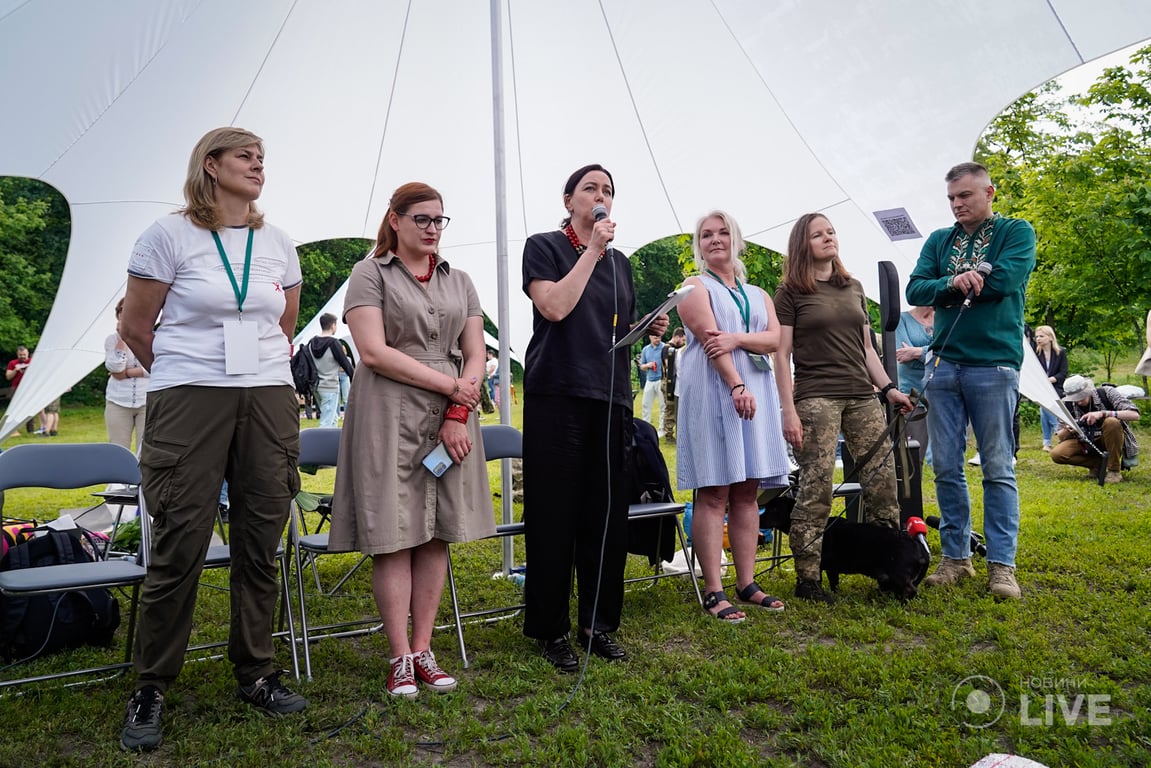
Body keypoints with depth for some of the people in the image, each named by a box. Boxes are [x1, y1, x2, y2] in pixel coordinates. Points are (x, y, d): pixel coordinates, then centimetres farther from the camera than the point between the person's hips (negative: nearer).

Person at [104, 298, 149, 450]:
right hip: (118, 403, 2)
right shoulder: (113, 338, 5)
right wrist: (122, 337, -9)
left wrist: (127, 373, -11)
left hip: (147, 402, -2)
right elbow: (115, 368, -11)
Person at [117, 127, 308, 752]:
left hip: (269, 403, 4)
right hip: (187, 403, -4)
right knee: (179, 548, -3)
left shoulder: (278, 244, 12)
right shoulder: (169, 235, 0)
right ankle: (150, 689, 15)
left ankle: (256, 674, 22)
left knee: (260, 546, 7)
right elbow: (135, 326, 4)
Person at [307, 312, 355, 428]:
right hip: (330, 387, -7)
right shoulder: (333, 343, -14)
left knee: (334, 417, 22)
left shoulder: (311, 343, 5)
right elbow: (345, 364, -9)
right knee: (326, 422, -7)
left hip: (316, 387, 7)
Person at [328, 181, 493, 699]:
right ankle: (400, 658, 4)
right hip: (389, 418, -4)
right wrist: (448, 384, -10)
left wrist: (458, 414, -5)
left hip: (449, 419, 5)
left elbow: (475, 354, 10)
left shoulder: (459, 282, 16)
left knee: (437, 534, 4)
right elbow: (374, 352, -10)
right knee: (393, 535, -4)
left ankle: (423, 650, 12)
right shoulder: (370, 274, 2)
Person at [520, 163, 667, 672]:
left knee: (607, 515, 8)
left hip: (611, 397, 6)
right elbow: (555, 307, -14)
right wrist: (591, 251, -10)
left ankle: (599, 624, 21)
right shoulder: (544, 246, 3)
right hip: (558, 395, -5)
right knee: (554, 514, -1)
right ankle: (551, 630, 11)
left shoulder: (619, 262, 19)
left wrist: (650, 329, 4)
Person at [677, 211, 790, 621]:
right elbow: (709, 339, -9)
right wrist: (737, 386, -21)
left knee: (747, 492, 5)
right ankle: (713, 592, -6)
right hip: (712, 390, -5)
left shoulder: (758, 294, 21)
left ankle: (747, 583, 11)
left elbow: (775, 338, 5)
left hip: (756, 391, 5)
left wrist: (737, 339, -14)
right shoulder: (695, 287, 6)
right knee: (713, 493, -7)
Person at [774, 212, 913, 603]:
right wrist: (788, 409, -10)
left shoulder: (853, 287, 19)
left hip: (862, 397, 6)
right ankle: (806, 580, 1)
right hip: (816, 399, -5)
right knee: (815, 490, -8)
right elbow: (781, 355, -2)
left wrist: (888, 388, 10)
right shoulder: (790, 292, 3)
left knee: (883, 482, 2)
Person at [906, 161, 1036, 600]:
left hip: (994, 365, -4)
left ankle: (1002, 564, 8)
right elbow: (914, 291, 3)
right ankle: (956, 557, 16)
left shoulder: (1016, 232, 5)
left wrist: (950, 286, -3)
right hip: (944, 365, 4)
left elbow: (1006, 280, -13)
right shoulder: (938, 241, 16)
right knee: (946, 468, 5)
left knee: (998, 469, 0)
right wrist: (953, 283, -15)